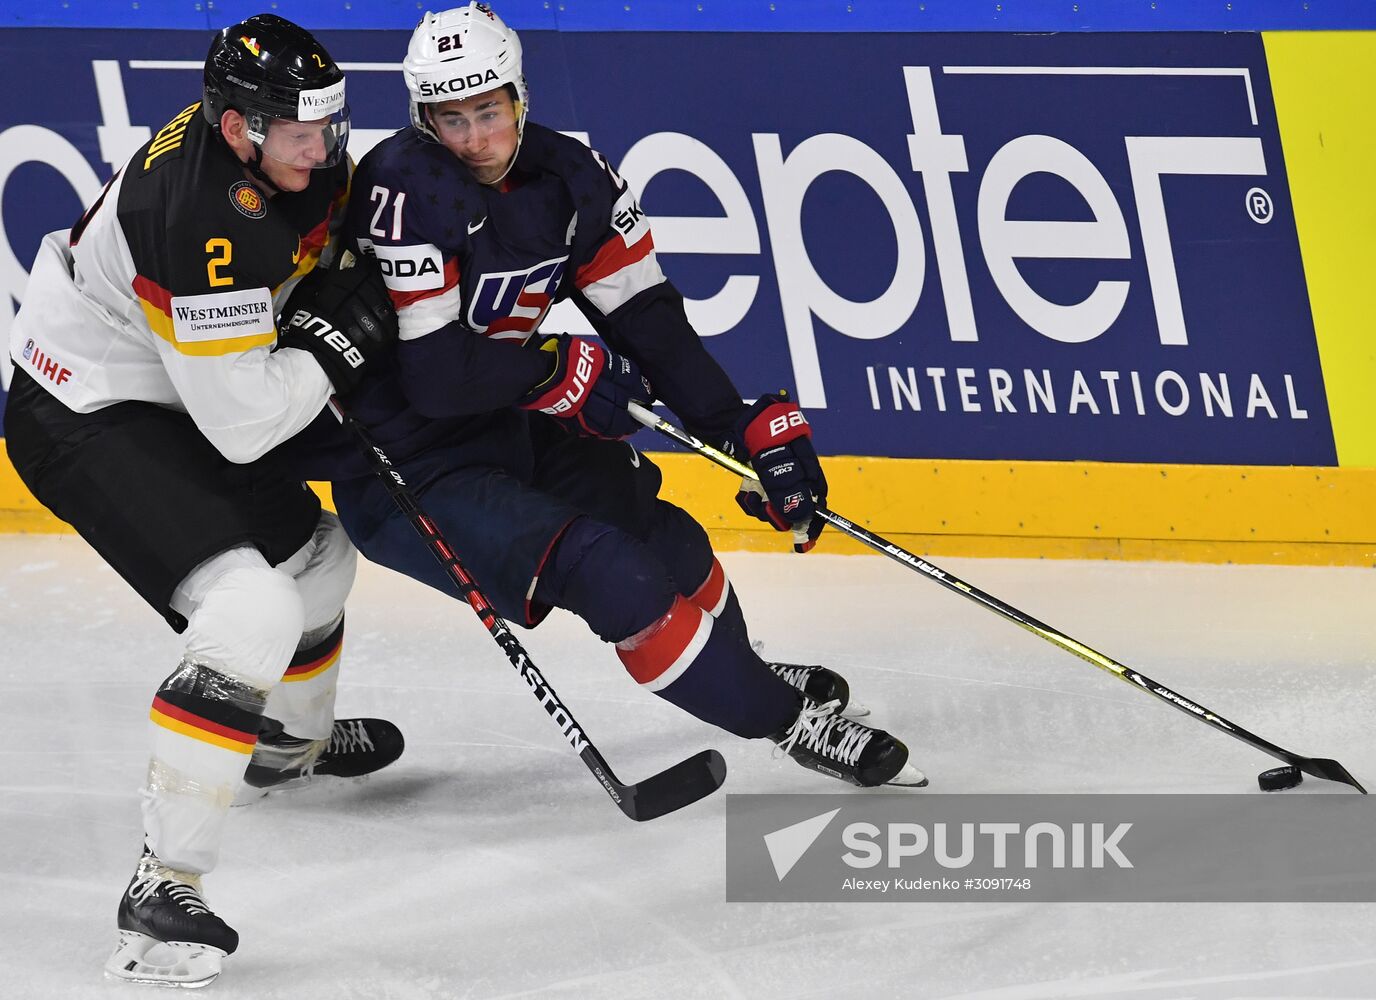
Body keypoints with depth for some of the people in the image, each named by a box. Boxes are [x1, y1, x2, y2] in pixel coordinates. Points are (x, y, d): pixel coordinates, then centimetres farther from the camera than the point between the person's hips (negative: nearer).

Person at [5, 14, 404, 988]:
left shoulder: (296, 155, -7)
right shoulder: (202, 220, -34)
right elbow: (240, 420, -32)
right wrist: (337, 341, -20)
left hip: (164, 398, 10)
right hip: (82, 422, -10)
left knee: (314, 550, 26)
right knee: (252, 614, -24)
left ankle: (292, 739, 57)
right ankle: (162, 891, -25)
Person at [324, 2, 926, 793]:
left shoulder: (569, 177, -3)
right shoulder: (407, 191, -25)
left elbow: (648, 320, 0)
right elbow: (430, 373, -29)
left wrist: (751, 429, -8)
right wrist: (559, 368, -16)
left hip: (511, 430, 8)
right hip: (406, 476, -8)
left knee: (672, 547, 10)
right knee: (613, 574, -20)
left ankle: (740, 673, 43)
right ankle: (791, 721, -6)